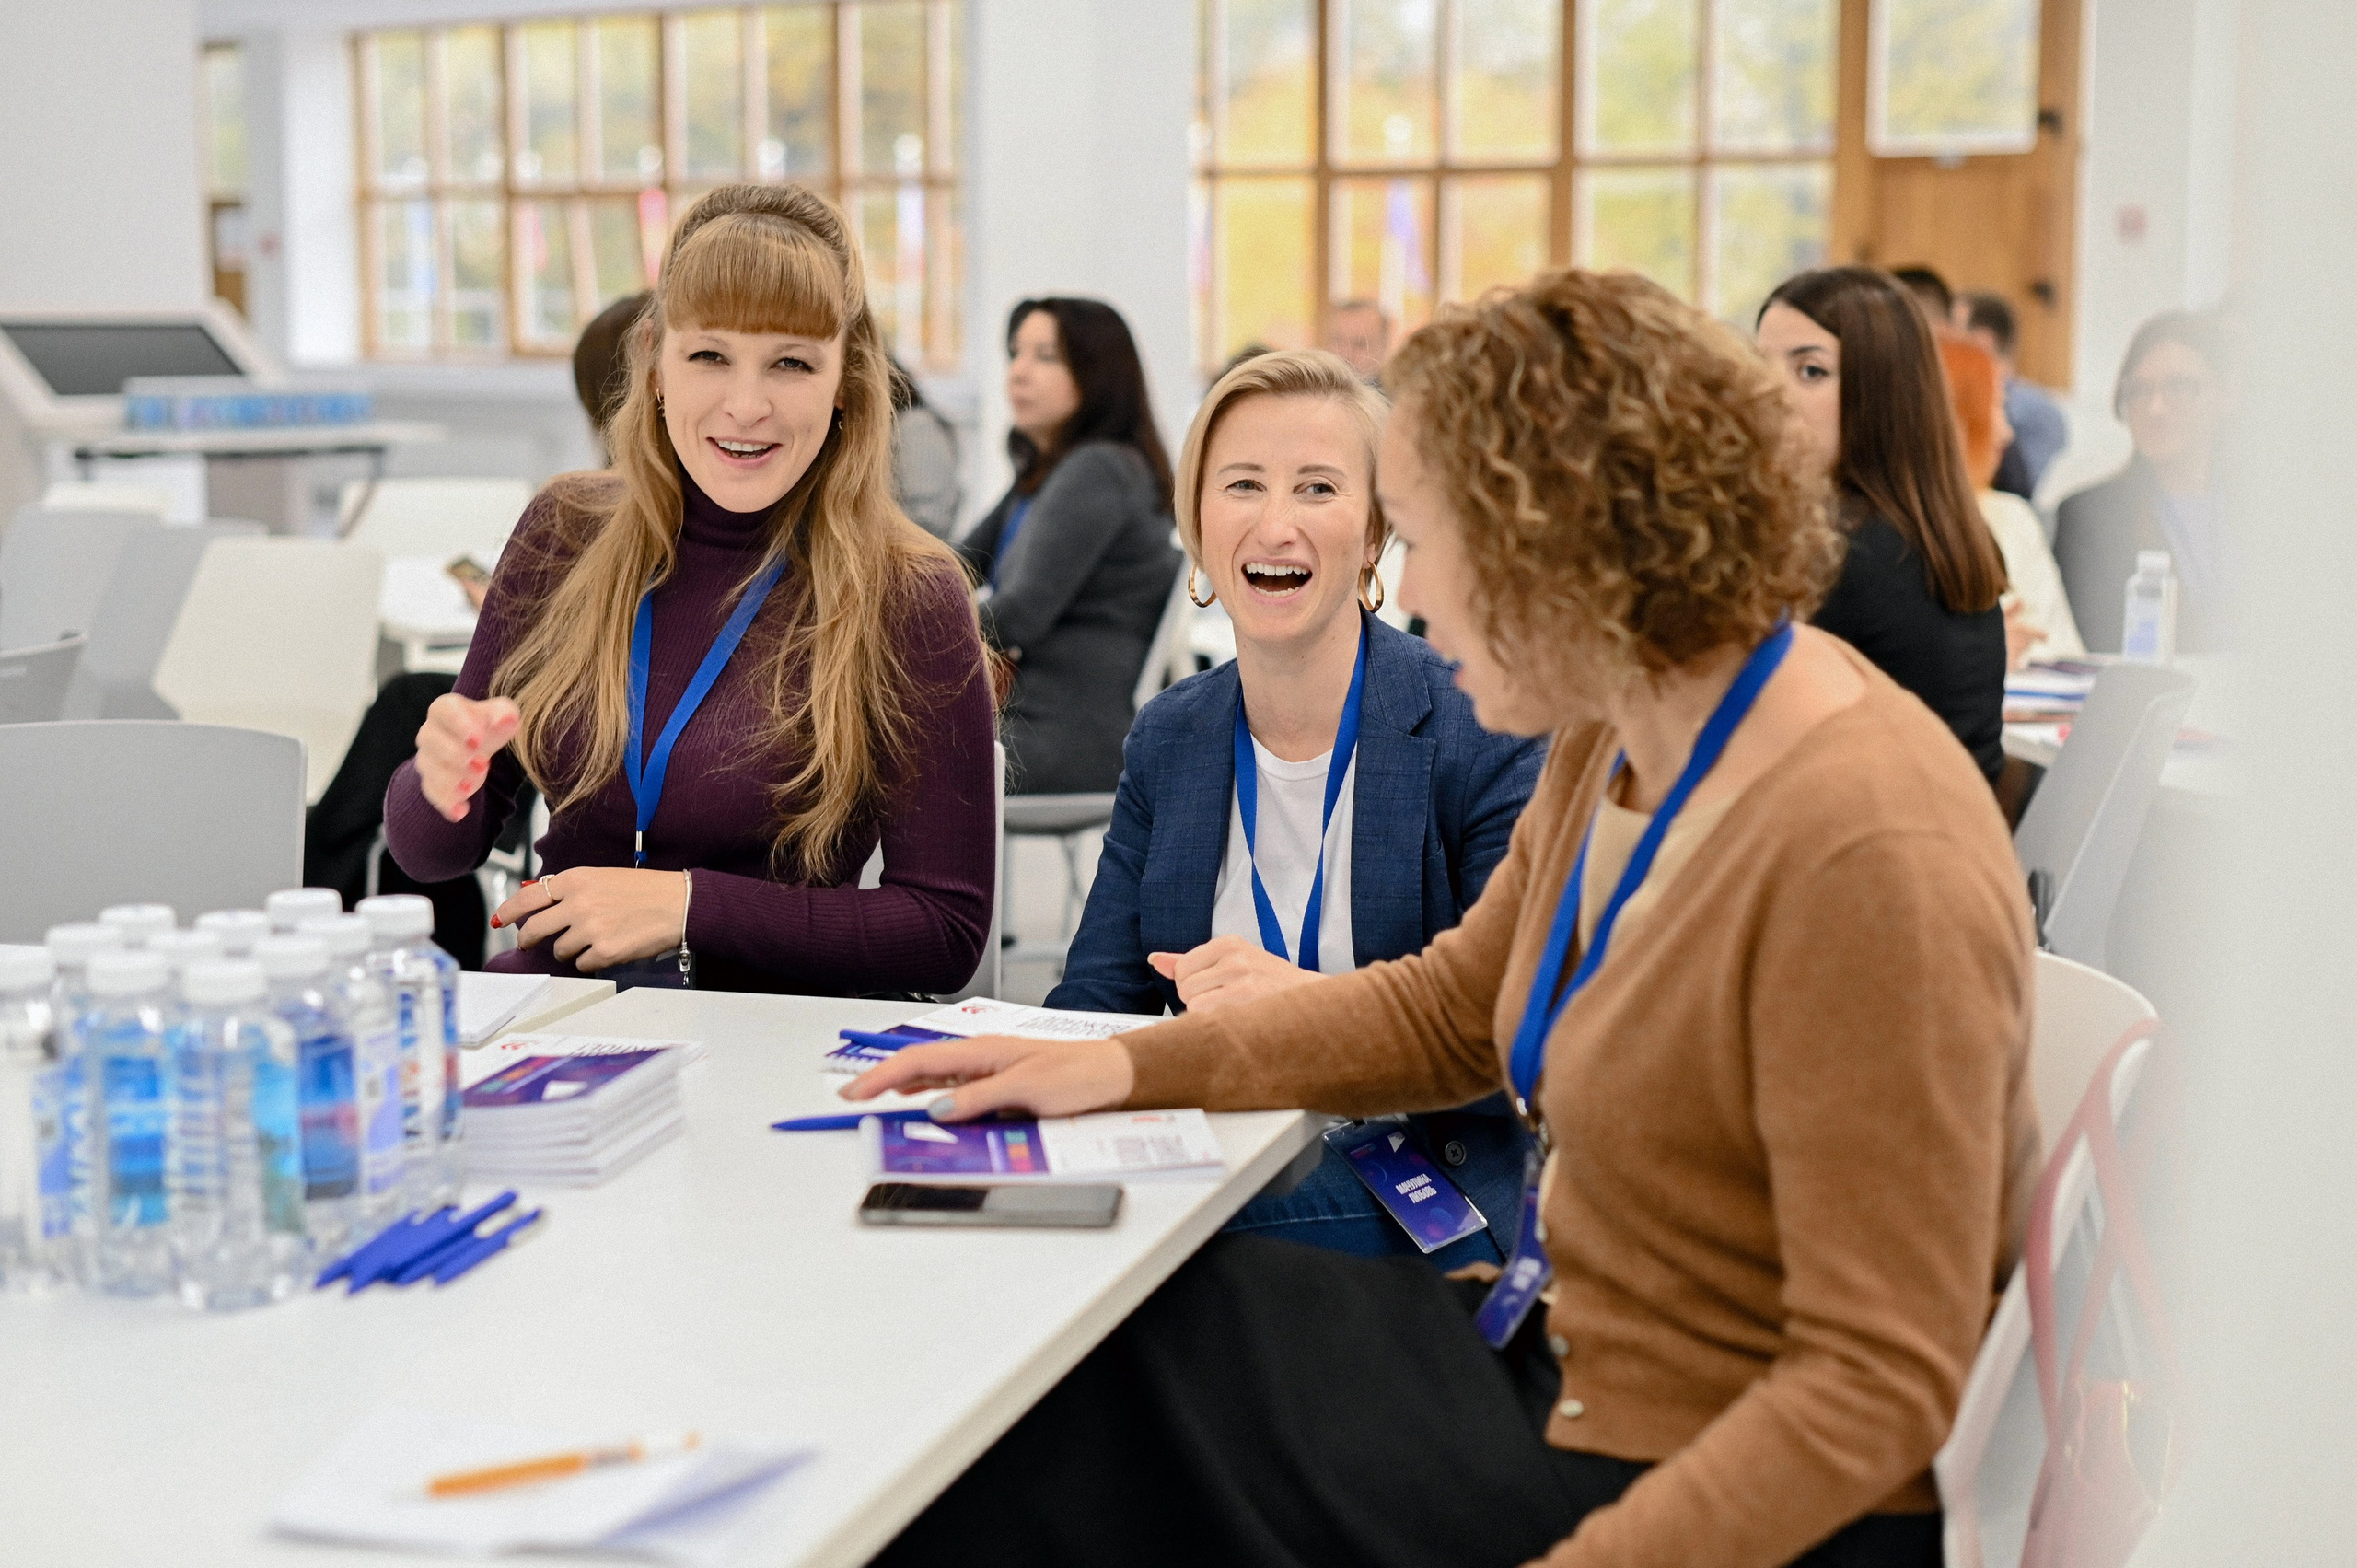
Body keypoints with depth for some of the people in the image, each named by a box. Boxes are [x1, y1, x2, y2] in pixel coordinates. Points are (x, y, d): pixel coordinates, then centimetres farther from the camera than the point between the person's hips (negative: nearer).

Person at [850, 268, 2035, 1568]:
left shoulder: (1867, 856, -28)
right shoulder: (1616, 744, 1)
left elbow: (1880, 1388, -26)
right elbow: (1448, 1010, 17)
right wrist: (1120, 1067, 9)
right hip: (1569, 1367, 8)